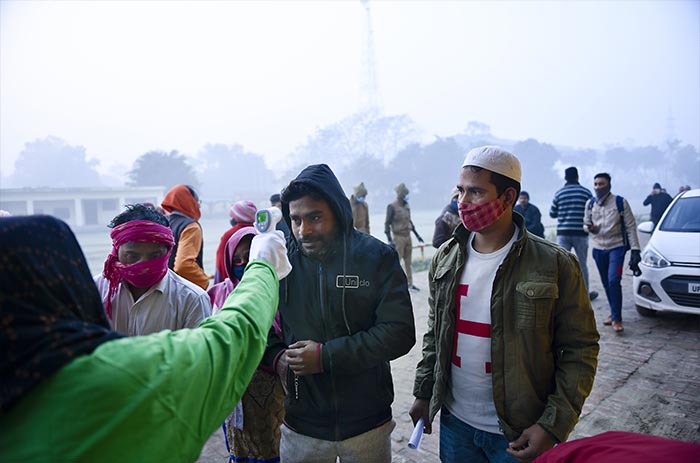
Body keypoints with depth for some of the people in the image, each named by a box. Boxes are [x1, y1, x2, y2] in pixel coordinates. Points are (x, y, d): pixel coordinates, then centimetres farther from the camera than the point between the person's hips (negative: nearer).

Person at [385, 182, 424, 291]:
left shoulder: (406, 205, 9)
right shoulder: (392, 207, -12)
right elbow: (387, 223, -13)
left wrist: (417, 235, 21)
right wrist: (389, 240, -21)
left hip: (408, 236, 7)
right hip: (398, 237, -7)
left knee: (408, 261, 13)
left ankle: (409, 283, 22)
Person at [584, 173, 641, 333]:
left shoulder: (620, 202, -4)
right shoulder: (590, 204, 6)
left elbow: (630, 226, -4)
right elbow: (586, 223, 16)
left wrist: (635, 249, -10)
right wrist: (589, 227, -9)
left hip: (617, 247, -4)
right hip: (598, 248, 4)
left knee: (614, 280, -16)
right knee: (606, 283, 10)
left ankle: (616, 318, -8)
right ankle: (614, 313, 26)